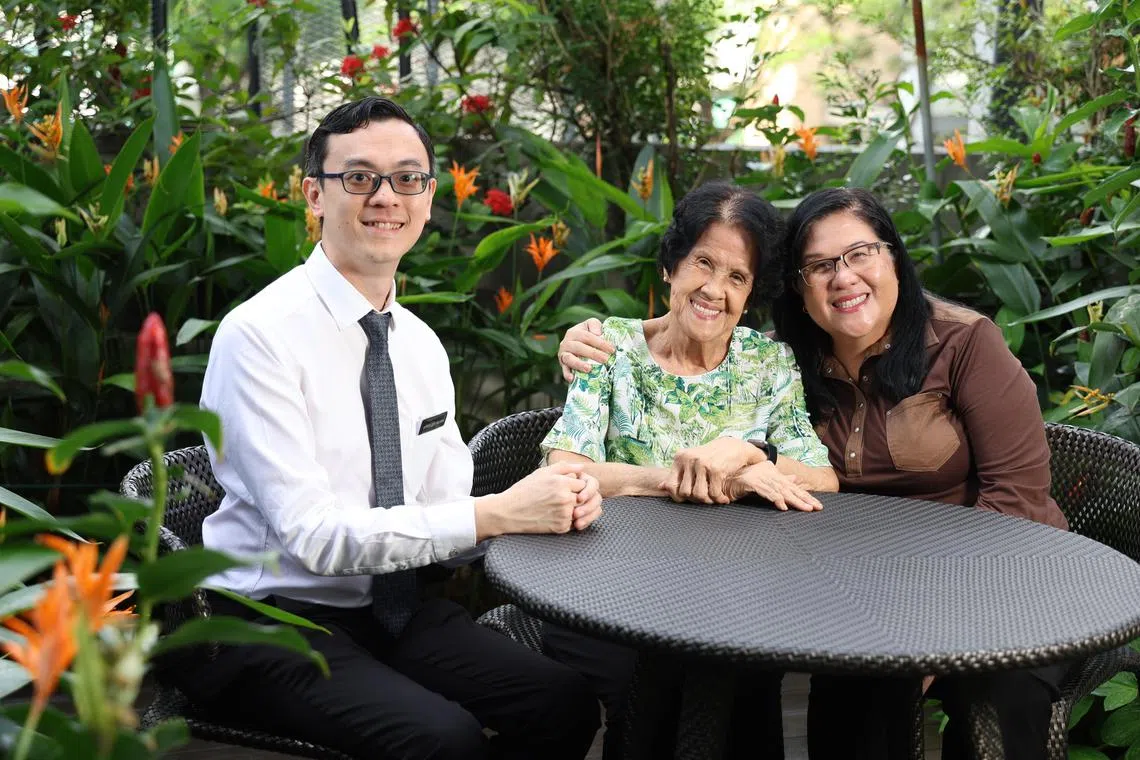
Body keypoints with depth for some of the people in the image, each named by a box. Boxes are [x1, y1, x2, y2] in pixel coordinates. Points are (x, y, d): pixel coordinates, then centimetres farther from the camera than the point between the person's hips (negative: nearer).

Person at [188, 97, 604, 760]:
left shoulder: (421, 343, 8)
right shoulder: (260, 336, -15)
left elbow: (448, 509, 5)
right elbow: (314, 535, -22)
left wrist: (552, 502, -16)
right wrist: (499, 514, -26)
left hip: (394, 607, 7)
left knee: (566, 705, -12)